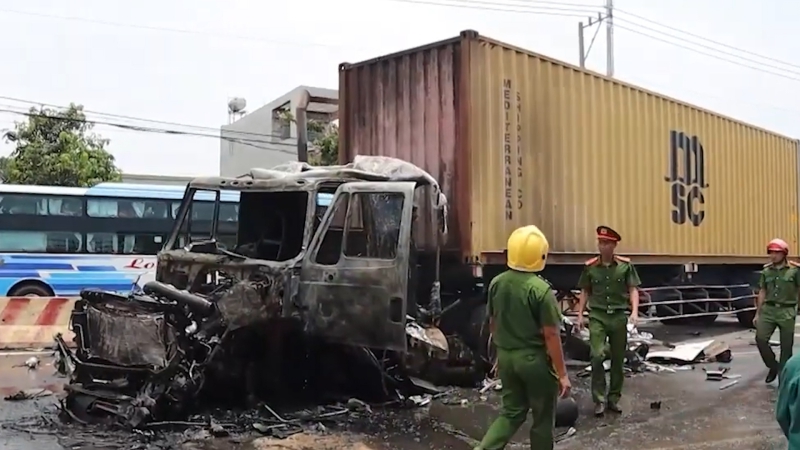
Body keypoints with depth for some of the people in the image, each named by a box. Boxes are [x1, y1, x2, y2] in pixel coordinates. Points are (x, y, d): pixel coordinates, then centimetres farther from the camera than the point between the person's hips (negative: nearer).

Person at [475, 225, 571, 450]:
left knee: (511, 412, 17)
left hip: (506, 357, 6)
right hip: (534, 359, -6)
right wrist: (562, 373, -10)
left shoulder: (497, 283, -1)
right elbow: (551, 335, -17)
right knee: (542, 418, 12)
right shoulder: (540, 289, -19)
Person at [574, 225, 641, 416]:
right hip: (597, 316, -1)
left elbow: (633, 290, 0)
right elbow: (585, 292, 10)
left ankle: (614, 398, 22)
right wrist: (580, 315, 4)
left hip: (619, 316, 1)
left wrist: (634, 311, -14)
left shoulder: (626, 265, -1)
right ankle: (599, 399, -3)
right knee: (597, 356, -14)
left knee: (618, 360, 8)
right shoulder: (590, 266, 2)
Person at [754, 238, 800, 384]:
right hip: (768, 310, 3)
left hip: (787, 311, -3)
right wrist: (757, 314, 11)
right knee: (760, 339, -8)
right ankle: (773, 366, 14)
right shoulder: (766, 271, 8)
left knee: (786, 346, 2)